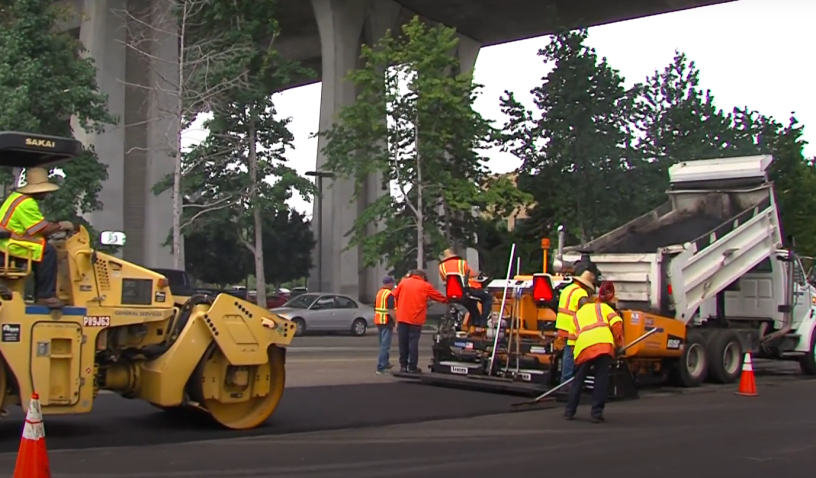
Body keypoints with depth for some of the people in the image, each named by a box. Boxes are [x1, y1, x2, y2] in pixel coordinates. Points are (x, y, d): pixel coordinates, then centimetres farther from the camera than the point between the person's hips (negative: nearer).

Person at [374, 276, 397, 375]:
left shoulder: (379, 293, 14)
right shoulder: (389, 294, -13)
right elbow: (390, 310, -22)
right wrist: (396, 321, -19)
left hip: (379, 321, 9)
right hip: (387, 322, -9)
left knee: (383, 344, 20)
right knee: (385, 345, -8)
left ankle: (386, 363, 32)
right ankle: (381, 367, -12)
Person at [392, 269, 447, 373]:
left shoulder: (403, 282, 6)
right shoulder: (426, 286, 1)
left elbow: (395, 295, 12)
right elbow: (440, 297, 12)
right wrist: (447, 300, 30)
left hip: (402, 317, 2)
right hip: (415, 319, -2)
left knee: (403, 343, 7)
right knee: (413, 343, 0)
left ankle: (403, 366, 10)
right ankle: (412, 367, 1)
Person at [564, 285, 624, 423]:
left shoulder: (577, 315, 34)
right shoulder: (602, 306, 27)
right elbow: (616, 322, 10)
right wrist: (619, 343, 13)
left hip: (583, 346, 2)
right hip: (604, 343, -2)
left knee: (579, 379, 14)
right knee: (601, 379, 4)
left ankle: (569, 411, 19)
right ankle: (597, 412, 1)